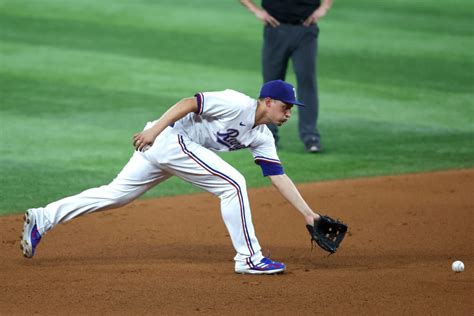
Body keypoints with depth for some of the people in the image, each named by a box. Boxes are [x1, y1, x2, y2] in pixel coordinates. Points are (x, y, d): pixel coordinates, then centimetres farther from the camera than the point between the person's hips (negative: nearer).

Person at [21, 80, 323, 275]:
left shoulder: (262, 138, 11)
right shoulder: (238, 104, -15)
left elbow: (279, 177, 11)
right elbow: (189, 103, -18)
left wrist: (308, 212, 7)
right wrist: (155, 129, -24)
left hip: (161, 146, 9)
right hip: (168, 137, -9)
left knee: (116, 193, 10)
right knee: (233, 183, -12)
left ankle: (43, 219, 10)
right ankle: (249, 258, -8)